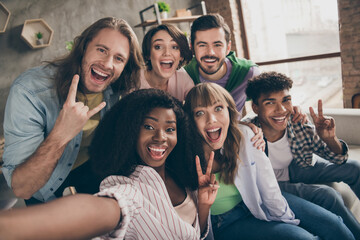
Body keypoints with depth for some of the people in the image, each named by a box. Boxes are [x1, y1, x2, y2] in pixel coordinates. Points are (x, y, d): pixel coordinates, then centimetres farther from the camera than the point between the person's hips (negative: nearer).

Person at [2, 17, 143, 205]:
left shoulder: (116, 87, -22)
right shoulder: (28, 92, -36)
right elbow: (21, 189, -38)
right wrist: (60, 135, -53)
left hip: (89, 165, 3)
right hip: (43, 185, -3)